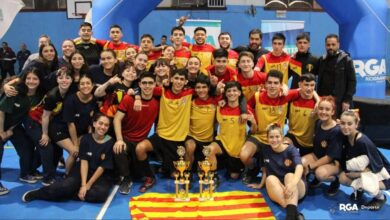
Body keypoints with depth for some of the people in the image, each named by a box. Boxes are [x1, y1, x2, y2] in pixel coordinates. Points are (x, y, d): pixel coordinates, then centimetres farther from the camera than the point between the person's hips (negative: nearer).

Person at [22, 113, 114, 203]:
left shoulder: (110, 143, -11)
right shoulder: (86, 139, -4)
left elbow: (102, 167, -11)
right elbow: (84, 162, -11)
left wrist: (88, 185, -15)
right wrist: (83, 185, -21)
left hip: (101, 175, -1)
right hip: (82, 171, 1)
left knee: (100, 194, -34)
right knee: (65, 186, -30)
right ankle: (36, 193, -6)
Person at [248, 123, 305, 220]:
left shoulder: (291, 149, -9)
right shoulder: (265, 151, 3)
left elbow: (299, 167, -28)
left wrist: (293, 183, -45)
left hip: (297, 189, -2)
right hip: (276, 189, 3)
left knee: (289, 176, -33)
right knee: (270, 178, -29)